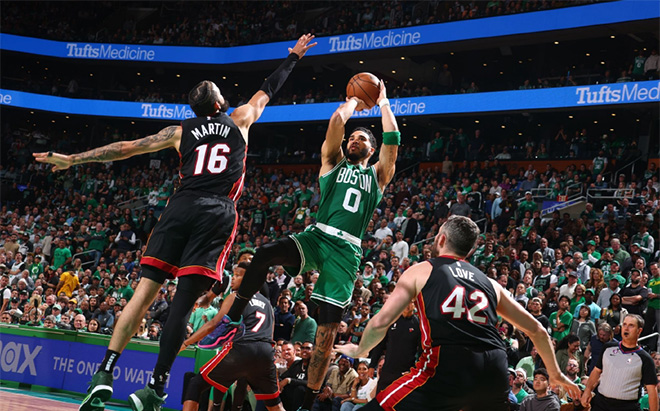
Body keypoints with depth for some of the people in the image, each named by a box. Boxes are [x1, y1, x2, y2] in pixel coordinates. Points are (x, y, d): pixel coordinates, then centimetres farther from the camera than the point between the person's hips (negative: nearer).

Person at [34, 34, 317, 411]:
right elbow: (269, 89, 34)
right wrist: (295, 56, 48)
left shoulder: (181, 131, 19)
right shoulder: (240, 120, 18)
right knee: (185, 299, -7)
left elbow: (126, 148, 17)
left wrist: (73, 159, 22)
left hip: (182, 207, 1)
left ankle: (105, 374, -10)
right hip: (218, 213, -1)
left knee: (146, 291, -1)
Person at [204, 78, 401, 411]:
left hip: (347, 252, 0)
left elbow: (393, 139, 8)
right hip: (316, 238, 0)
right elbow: (337, 120, 8)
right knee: (263, 255, -32)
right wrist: (355, 99, 23)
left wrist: (382, 102, 17)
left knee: (327, 332, -3)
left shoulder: (378, 175, 19)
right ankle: (232, 321, -19)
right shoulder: (333, 163, 19)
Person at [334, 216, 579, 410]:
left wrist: (359, 350, 26)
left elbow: (382, 322, 6)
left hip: (447, 368, -5)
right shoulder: (489, 283, 26)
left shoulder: (421, 271, 15)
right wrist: (555, 374, 42)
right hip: (494, 373, 5)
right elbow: (536, 330, 28)